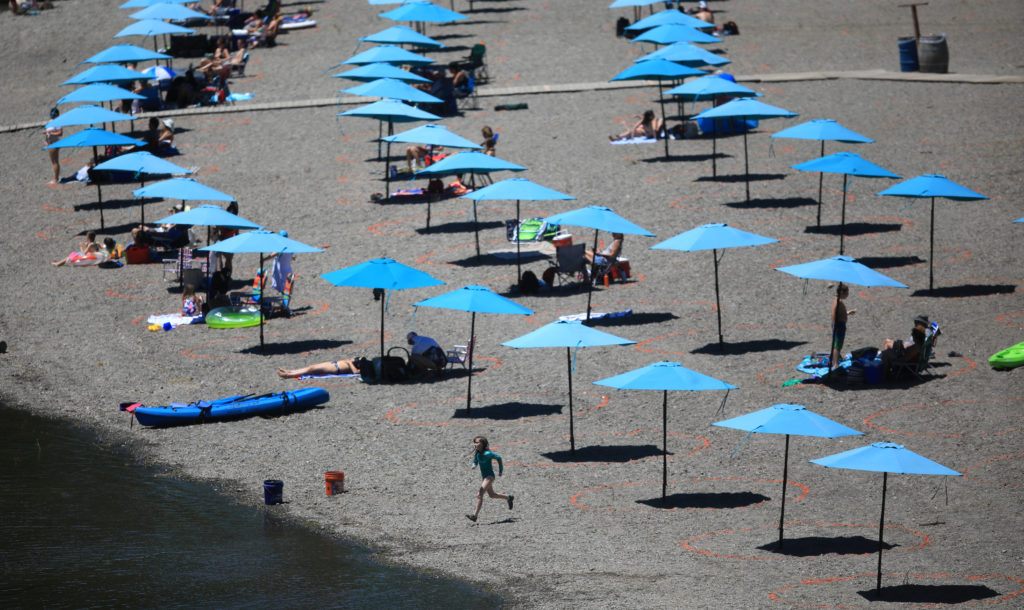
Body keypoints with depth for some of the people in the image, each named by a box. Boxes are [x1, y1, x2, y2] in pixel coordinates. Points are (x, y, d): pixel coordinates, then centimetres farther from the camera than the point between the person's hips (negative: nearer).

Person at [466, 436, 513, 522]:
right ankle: (509, 498, 49)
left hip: (490, 476, -9)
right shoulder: (477, 453, 0)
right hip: (484, 476, 9)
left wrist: (501, 470, -1)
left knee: (480, 494, -21)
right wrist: (474, 465, -13)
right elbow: (475, 462, 13)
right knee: (492, 495, 26)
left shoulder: (487, 453, -21)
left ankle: (475, 515, -23)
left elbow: (498, 458, -10)